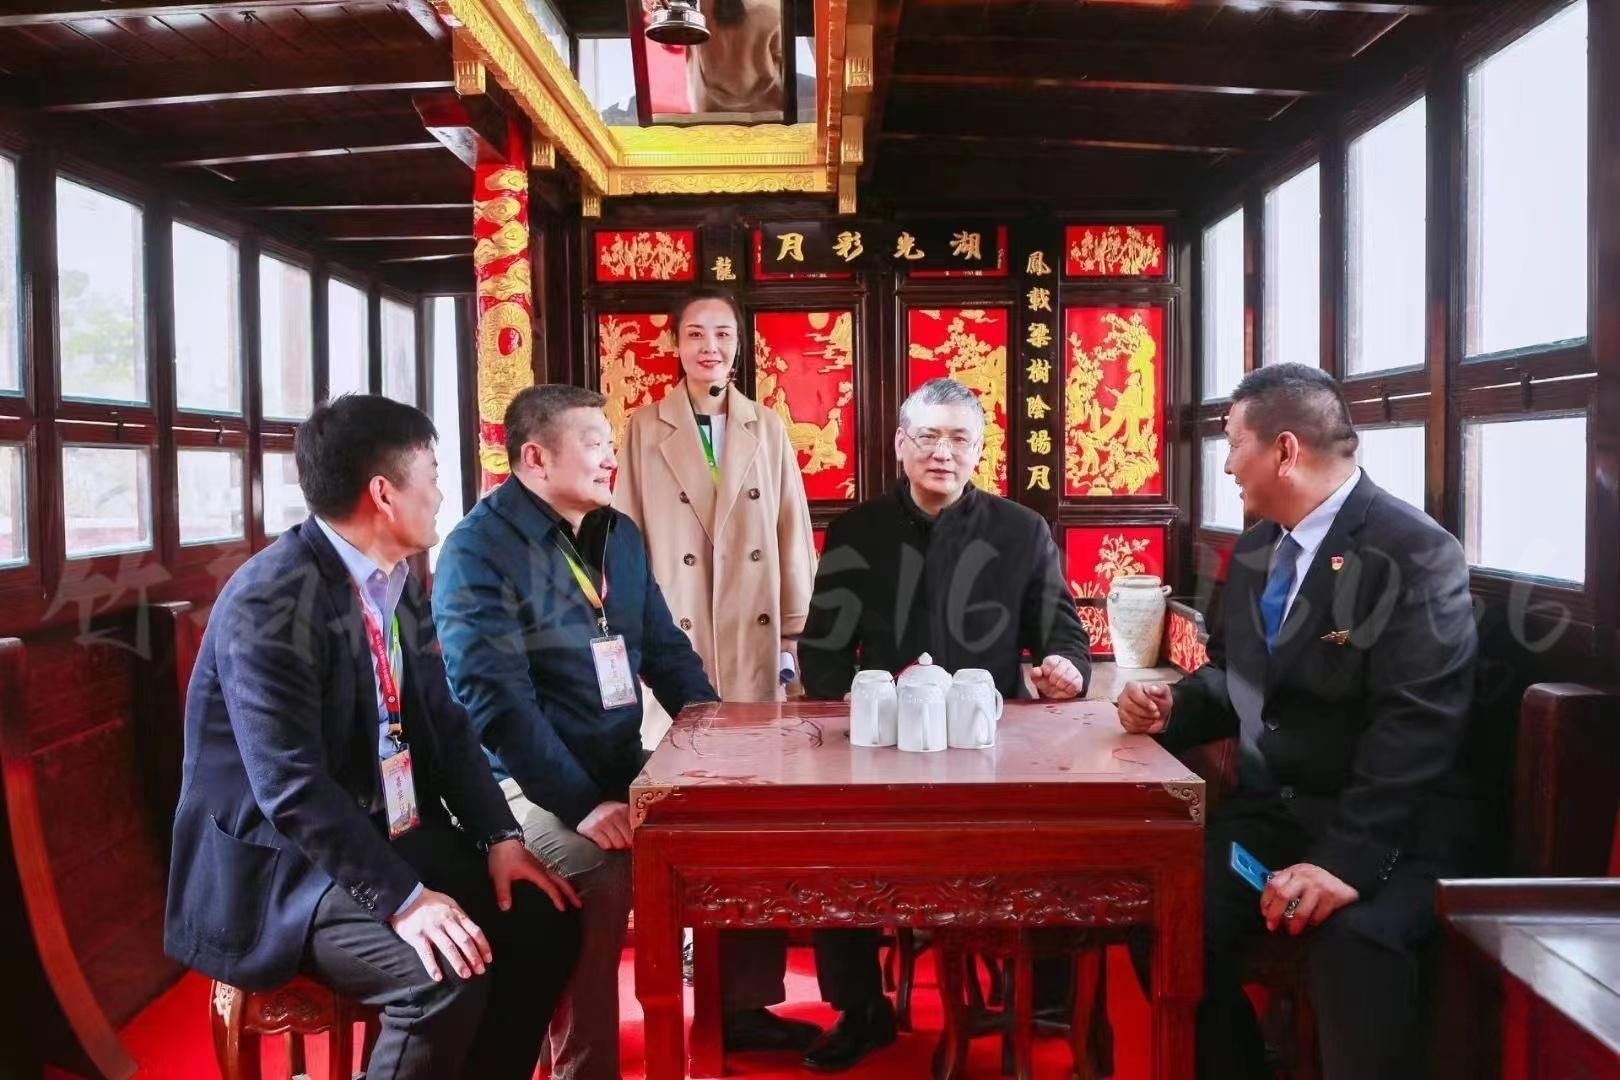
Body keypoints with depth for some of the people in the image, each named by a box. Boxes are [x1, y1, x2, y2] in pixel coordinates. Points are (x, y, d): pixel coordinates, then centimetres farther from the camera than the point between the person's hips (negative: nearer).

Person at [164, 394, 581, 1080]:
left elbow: (444, 723, 8)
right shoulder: (271, 602, -22)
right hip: (285, 864, -8)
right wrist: (402, 897, -30)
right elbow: (292, 789, -27)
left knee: (544, 918, -5)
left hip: (392, 836, 8)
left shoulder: (396, 581, 5)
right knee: (448, 973, -27)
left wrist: (499, 837, -4)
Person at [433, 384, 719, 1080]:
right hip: (529, 783, -7)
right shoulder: (479, 551, -12)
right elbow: (495, 701, -20)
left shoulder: (620, 535, 11)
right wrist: (582, 804, -25)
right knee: (605, 874, -31)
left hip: (622, 770, 7)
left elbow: (665, 649, 16)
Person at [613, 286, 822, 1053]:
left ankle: (748, 997, 6)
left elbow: (793, 536, 10)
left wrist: (794, 637, 5)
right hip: (675, 647, -1)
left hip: (754, 642, 2)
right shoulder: (646, 430, 6)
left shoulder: (768, 430, 12)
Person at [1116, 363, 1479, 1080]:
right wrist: (1172, 707, -1)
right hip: (1269, 807, 6)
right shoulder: (1255, 549, 10)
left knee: (1351, 942, -34)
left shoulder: (1418, 555, -13)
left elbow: (1414, 731, -21)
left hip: (1388, 829, -6)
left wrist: (1347, 859, -31)